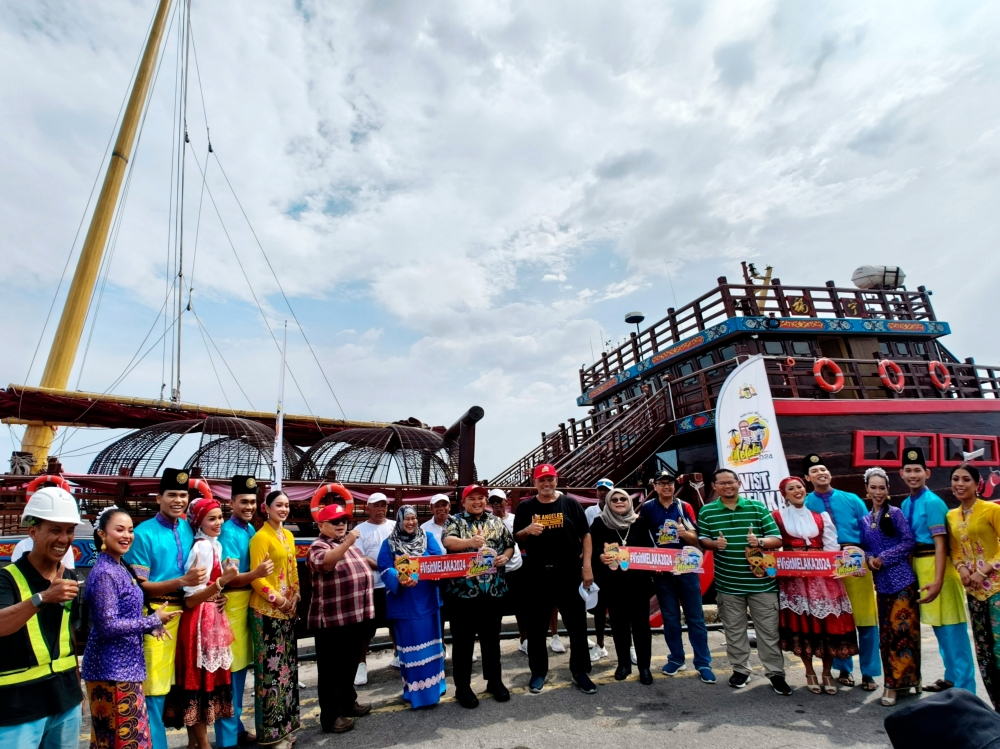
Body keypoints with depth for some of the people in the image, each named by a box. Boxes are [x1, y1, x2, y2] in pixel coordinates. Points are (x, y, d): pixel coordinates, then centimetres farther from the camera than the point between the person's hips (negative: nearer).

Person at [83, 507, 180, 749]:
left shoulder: (121, 567, 8)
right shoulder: (104, 573, -20)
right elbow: (108, 626, -23)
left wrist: (150, 627, 1)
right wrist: (154, 620, -15)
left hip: (125, 664, 9)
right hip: (112, 668, -9)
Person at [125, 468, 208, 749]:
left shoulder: (188, 529, 6)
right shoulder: (144, 533, -11)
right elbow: (139, 586, -12)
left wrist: (205, 585, -4)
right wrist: (181, 581, -24)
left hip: (183, 613, 6)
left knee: (174, 681, 16)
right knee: (154, 687, 0)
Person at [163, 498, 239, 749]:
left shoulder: (214, 544, 8)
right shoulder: (202, 547, -19)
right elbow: (190, 598, -22)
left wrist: (221, 597, 8)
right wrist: (223, 581, -31)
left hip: (212, 618, 9)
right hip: (199, 621, -9)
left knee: (206, 677, 16)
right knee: (200, 679, 3)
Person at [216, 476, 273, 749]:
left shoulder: (251, 529, 6)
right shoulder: (227, 532, -17)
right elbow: (229, 578, -21)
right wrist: (256, 573, -36)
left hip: (249, 600, 8)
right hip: (232, 602, -8)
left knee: (241, 665, 17)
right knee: (230, 668, 0)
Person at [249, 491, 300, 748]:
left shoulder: (288, 536, 10)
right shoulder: (261, 537, -13)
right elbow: (256, 576, -16)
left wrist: (295, 596, 4)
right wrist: (278, 599, -15)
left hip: (288, 610, 8)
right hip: (266, 610, -8)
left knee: (287, 665, 15)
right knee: (271, 668, 1)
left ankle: (285, 724, 29)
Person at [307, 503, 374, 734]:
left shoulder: (349, 544, 13)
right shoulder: (319, 546, -12)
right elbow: (324, 562, -34)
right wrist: (346, 543, -46)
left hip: (355, 614, 8)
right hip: (332, 618, -8)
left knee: (350, 663, 20)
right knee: (331, 667, 2)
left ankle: (348, 702, 35)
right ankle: (331, 716, 12)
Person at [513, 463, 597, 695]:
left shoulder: (570, 504, 2)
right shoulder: (525, 507, 3)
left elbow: (585, 535, 3)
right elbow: (516, 539, 6)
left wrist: (587, 566, -3)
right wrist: (527, 531, -16)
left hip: (569, 571, 0)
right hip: (537, 573, 1)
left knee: (577, 624, 7)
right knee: (537, 626, 10)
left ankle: (580, 671, 22)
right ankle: (538, 671, 26)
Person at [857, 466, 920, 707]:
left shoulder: (894, 513, -3)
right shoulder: (865, 520, 11)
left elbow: (909, 541, -10)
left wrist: (884, 558, -13)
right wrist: (869, 559, -7)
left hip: (901, 579, -5)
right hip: (881, 582, 6)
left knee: (901, 629, -4)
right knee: (886, 632, 9)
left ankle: (895, 682, 4)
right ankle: (898, 679, 21)